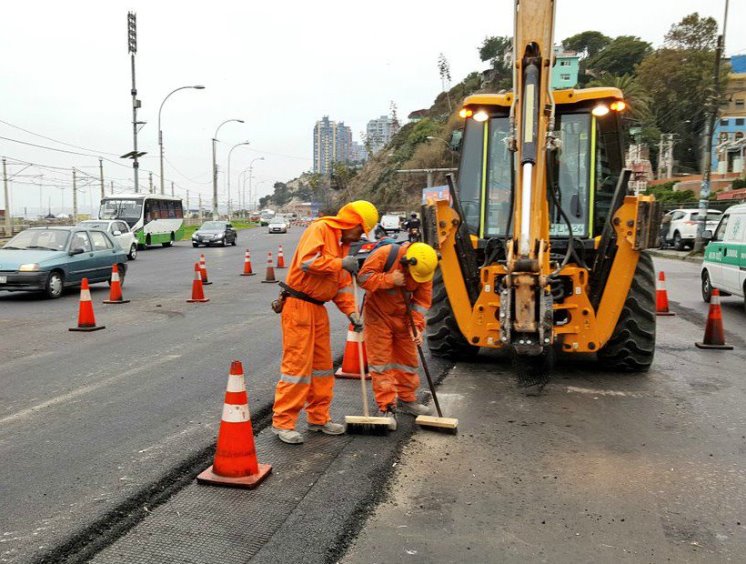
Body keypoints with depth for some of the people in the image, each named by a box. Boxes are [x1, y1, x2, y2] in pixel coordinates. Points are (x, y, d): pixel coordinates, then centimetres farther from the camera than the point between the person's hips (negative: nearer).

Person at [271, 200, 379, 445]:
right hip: (298, 305, -9)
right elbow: (307, 261, -27)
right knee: (297, 364, -7)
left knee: (322, 364, 14)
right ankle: (282, 422, 2)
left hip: (318, 309, 9)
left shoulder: (343, 243, 16)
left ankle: (319, 418, 25)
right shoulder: (320, 229, -11)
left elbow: (342, 285, 15)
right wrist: (340, 263, -19)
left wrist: (351, 312, 4)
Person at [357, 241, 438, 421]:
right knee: (381, 360, -4)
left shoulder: (425, 269, -11)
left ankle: (406, 400, 29)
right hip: (378, 314, -4)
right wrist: (390, 280, -30)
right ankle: (386, 406, 2)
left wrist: (416, 325, -17)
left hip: (403, 317, 5)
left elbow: (422, 301, -7)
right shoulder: (385, 254, -24)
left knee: (408, 358, 12)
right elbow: (363, 277, -22)